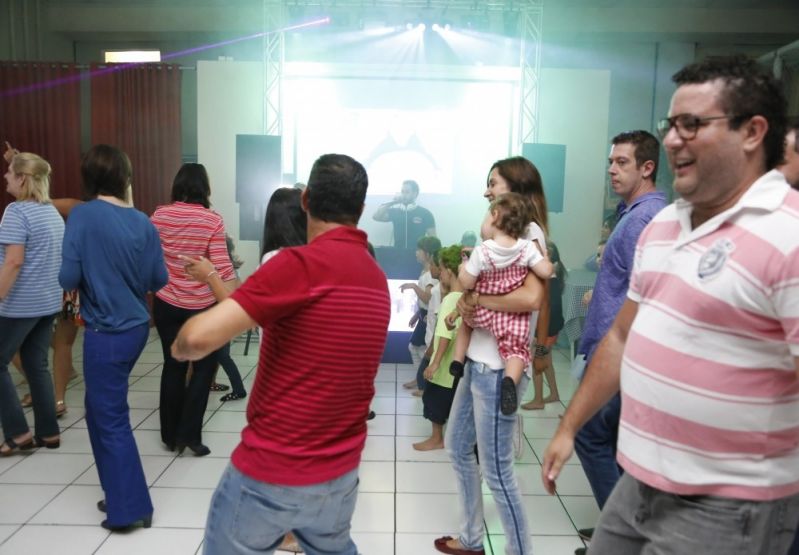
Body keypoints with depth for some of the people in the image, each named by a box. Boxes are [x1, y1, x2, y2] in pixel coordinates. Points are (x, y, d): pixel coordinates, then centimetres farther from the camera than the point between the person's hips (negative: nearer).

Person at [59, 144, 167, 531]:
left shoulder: (82, 216, -13)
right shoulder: (143, 222, 0)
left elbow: (68, 278, -15)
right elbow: (159, 280, 3)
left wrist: (91, 278, 6)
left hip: (106, 333, -6)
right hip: (136, 327, 6)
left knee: (112, 419, 6)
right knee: (101, 409, 22)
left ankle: (130, 508, 16)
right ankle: (120, 493, 32)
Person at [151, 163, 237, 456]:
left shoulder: (159, 215, -1)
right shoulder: (212, 220, -12)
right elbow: (221, 265, -16)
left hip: (166, 303, 4)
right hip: (202, 305, -4)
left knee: (173, 366, 14)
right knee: (204, 367, 12)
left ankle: (170, 435, 23)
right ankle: (189, 434, 11)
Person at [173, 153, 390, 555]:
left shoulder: (301, 263, -20)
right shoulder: (378, 279, 4)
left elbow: (200, 338, -26)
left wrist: (181, 346, -3)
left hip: (271, 473, -6)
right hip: (340, 474, 7)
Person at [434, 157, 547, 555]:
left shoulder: (528, 232, -13)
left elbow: (531, 297, -29)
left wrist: (476, 298, -18)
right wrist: (466, 298, -7)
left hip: (499, 369, -10)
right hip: (477, 362, 10)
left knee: (496, 471, 0)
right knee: (457, 447, 20)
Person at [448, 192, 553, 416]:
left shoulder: (482, 252, -17)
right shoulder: (527, 247, -11)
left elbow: (466, 283, -14)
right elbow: (546, 272, -14)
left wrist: (463, 268, 7)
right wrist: (545, 257, 7)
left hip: (482, 311, 0)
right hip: (513, 315, 0)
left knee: (466, 323, 30)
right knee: (516, 348, 4)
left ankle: (457, 361, 30)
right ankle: (510, 380, -24)